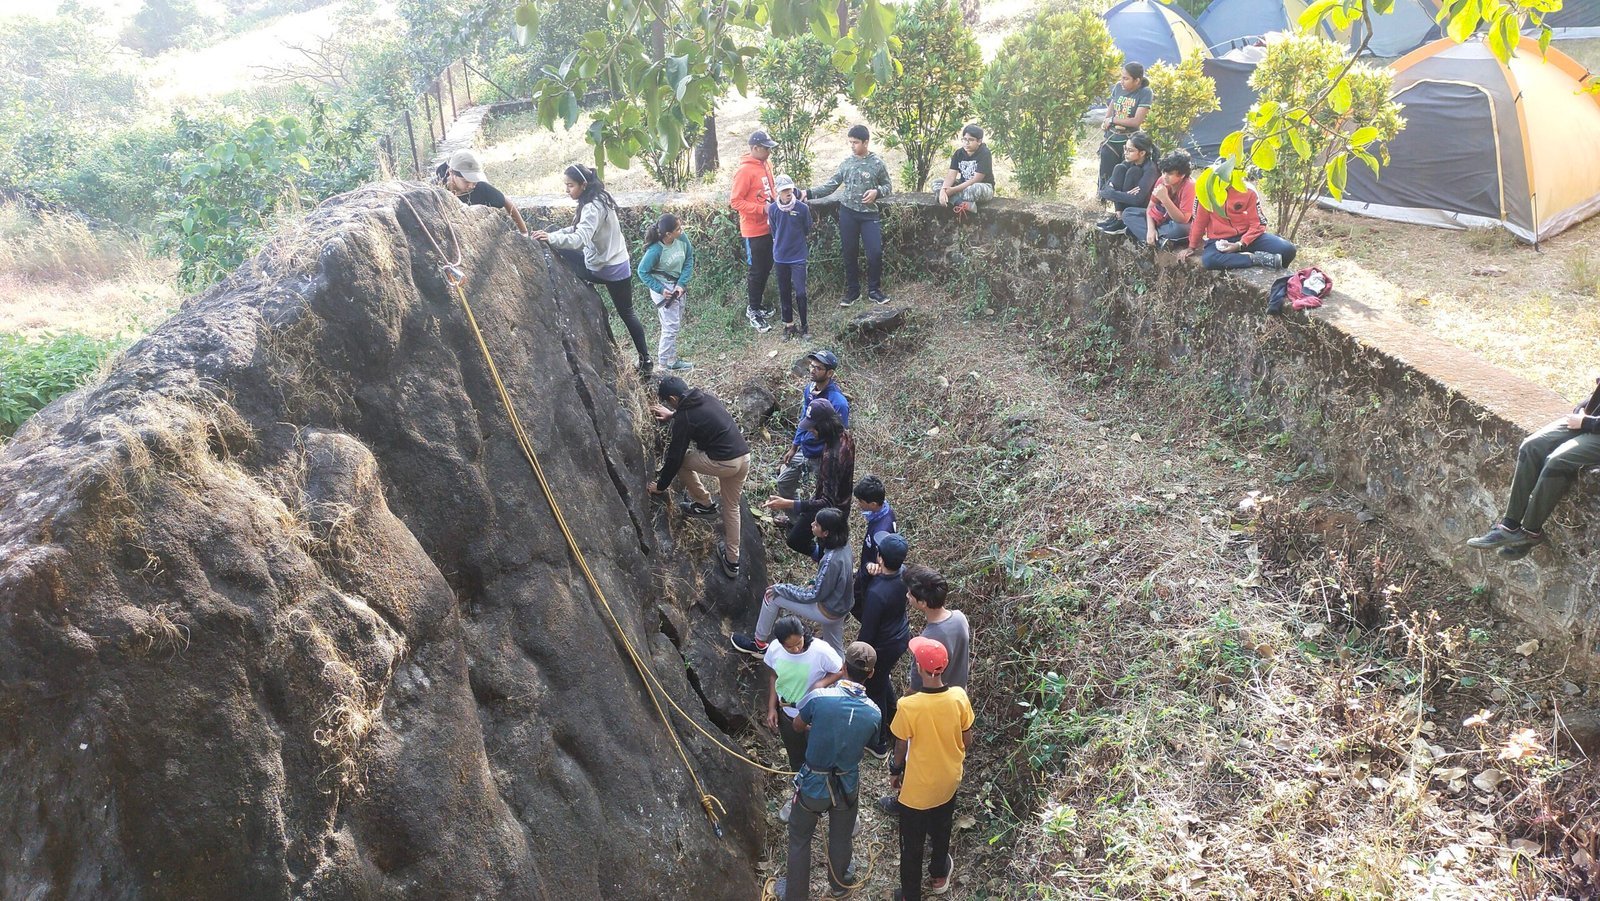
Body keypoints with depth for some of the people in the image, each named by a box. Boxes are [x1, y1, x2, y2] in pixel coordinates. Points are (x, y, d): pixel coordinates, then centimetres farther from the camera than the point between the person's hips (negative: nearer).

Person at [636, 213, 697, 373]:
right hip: (663, 288, -6)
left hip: (678, 285, 6)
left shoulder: (682, 238, -15)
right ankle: (668, 363, 12)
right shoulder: (655, 250, -28)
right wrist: (660, 289, -18)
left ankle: (663, 350, 37)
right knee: (671, 326, -3)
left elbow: (689, 260, -3)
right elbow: (642, 272, -16)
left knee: (677, 323, 17)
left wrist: (682, 284, -13)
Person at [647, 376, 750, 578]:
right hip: (744, 457, 8)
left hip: (722, 462, -8)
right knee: (731, 507, 21)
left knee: (680, 460, 15)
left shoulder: (684, 418, -8)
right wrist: (673, 415, 49)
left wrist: (660, 486, 11)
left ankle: (704, 503, 24)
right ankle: (732, 561, 25)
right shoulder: (706, 396, 12)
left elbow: (674, 458, -3)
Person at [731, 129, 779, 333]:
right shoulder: (744, 171, -19)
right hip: (754, 230, -8)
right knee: (757, 271, 1)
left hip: (768, 227, 8)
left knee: (766, 268, 16)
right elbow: (735, 202, -18)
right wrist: (762, 209, -23)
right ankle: (752, 311, 13)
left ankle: (758, 303, 31)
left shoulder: (765, 165, 6)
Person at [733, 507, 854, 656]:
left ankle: (759, 643, 19)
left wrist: (780, 589, -15)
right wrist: (813, 583, 0)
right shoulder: (843, 544, -8)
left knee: (772, 596, 1)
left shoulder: (831, 561, -33)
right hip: (839, 605, 8)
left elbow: (815, 595, -23)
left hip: (828, 611, -8)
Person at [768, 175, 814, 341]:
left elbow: (807, 230, 3)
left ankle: (804, 326, 11)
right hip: (780, 257, 2)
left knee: (800, 292, -4)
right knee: (784, 292, 11)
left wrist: (795, 239, 8)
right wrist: (782, 242, 5)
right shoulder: (773, 209, -6)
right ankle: (788, 325, 24)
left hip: (798, 256, -2)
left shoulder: (802, 208, -12)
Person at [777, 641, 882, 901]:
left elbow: (797, 726, -6)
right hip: (848, 786, 2)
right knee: (840, 840, 28)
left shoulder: (818, 697, -26)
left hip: (813, 784, -2)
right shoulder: (874, 714, -18)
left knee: (799, 839, 23)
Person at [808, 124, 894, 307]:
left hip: (870, 214, -2)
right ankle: (852, 291, 18)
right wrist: (810, 193, -4)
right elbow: (832, 184, 6)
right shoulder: (846, 162, 4)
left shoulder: (877, 163, -3)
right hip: (847, 212, 2)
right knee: (850, 253, 6)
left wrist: (877, 192, -17)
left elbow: (887, 186, 5)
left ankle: (874, 291, 11)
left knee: (875, 252, -7)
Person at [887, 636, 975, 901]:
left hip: (918, 787, -4)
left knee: (912, 844, 18)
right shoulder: (959, 697, -20)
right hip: (948, 780, 4)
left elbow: (901, 747, -15)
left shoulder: (908, 706, -31)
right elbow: (967, 740, -5)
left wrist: (895, 771, 5)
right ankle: (939, 875, 54)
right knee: (941, 830, 31)